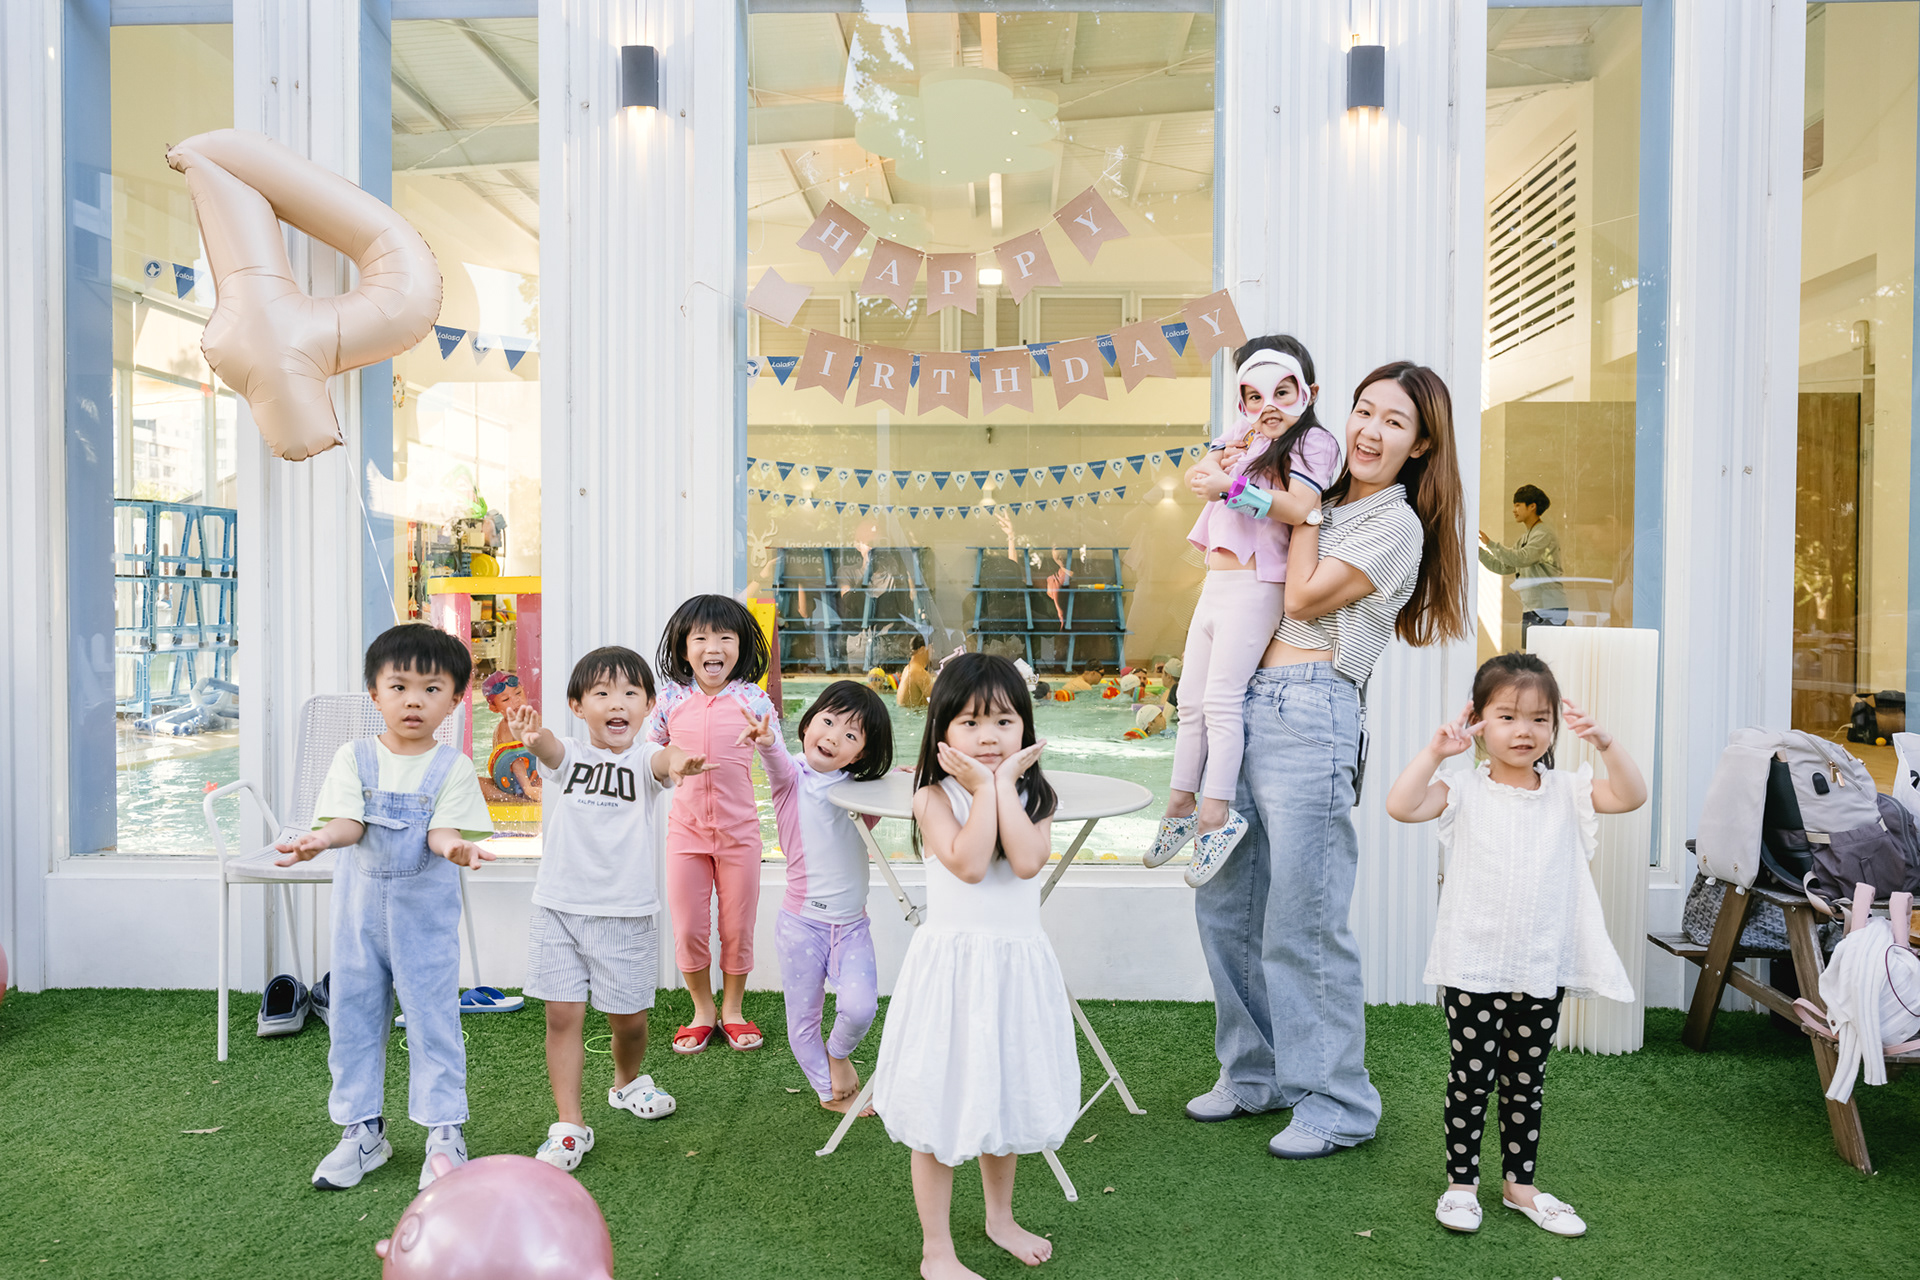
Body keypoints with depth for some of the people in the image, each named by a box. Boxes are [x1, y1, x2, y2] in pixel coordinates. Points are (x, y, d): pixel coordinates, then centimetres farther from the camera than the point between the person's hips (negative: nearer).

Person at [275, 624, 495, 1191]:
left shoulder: (453, 767, -4)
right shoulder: (354, 757, 0)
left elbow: (442, 830, -13)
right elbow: (349, 821, -12)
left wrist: (453, 845, -37)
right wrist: (320, 838, -35)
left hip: (425, 911, -2)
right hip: (359, 907, 2)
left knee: (432, 1016, 1)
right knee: (353, 1016, 11)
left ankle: (444, 1133, 14)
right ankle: (362, 1131, 27)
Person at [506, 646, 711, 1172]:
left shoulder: (644, 759, -4)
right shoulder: (568, 754, 0)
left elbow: (661, 759, -29)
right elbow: (550, 749, -24)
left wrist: (677, 761, -55)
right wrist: (533, 735, -50)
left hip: (624, 912, -1)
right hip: (558, 909, 1)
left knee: (628, 1017, 10)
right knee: (562, 1016, 1)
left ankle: (627, 1082, 41)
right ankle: (570, 1125, 14)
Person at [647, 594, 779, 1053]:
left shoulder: (752, 698, -5)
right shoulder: (671, 699, -1)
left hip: (738, 830, -1)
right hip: (686, 829, 1)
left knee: (737, 928, 9)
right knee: (688, 930, 7)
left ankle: (732, 1010, 30)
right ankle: (702, 1009, 29)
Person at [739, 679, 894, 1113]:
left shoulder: (856, 786, 4)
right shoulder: (792, 777, -10)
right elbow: (778, 760, -32)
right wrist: (766, 741, -55)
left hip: (852, 924, 3)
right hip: (802, 922, -3)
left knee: (859, 1009, -14)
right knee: (802, 1022, 9)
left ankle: (838, 1054, 19)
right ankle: (827, 1089, 34)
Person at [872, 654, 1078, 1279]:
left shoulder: (1034, 795, 0)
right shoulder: (934, 797, -10)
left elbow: (1027, 862, -19)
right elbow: (968, 863, -26)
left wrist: (1003, 785, -17)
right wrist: (983, 788, -20)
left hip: (1017, 964, 4)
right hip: (952, 963, -4)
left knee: (1006, 1097, 21)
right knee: (939, 1108, 3)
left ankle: (1000, 1218, 43)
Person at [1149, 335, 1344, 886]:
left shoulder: (1312, 440, -4)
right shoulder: (1243, 433, 19)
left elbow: (1301, 507, -21)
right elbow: (1196, 476, 11)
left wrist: (1232, 486, -25)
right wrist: (1220, 462, -10)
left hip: (1254, 587, -8)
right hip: (1215, 585, 8)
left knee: (1221, 698, -12)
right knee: (1192, 699, 11)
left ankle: (1216, 813, -5)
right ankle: (1180, 804, 20)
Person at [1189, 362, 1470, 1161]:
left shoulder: (1396, 525, -2)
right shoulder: (1326, 502, 19)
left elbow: (1304, 598, -9)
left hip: (1309, 715, -7)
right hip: (1243, 705, 8)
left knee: (1302, 923, -4)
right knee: (1223, 905, 12)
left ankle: (1337, 1104, 13)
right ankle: (1256, 1072, 29)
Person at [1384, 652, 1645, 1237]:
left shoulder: (1565, 791, 4)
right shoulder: (1464, 789, -7)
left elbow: (1631, 796, -7)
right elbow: (1401, 805, -20)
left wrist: (1605, 741, -18)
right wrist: (1437, 750, -24)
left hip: (1543, 968, 3)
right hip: (1473, 967, -3)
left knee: (1526, 1079, 16)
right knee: (1471, 1077, 5)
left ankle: (1520, 1183, 30)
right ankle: (1461, 1183, 20)